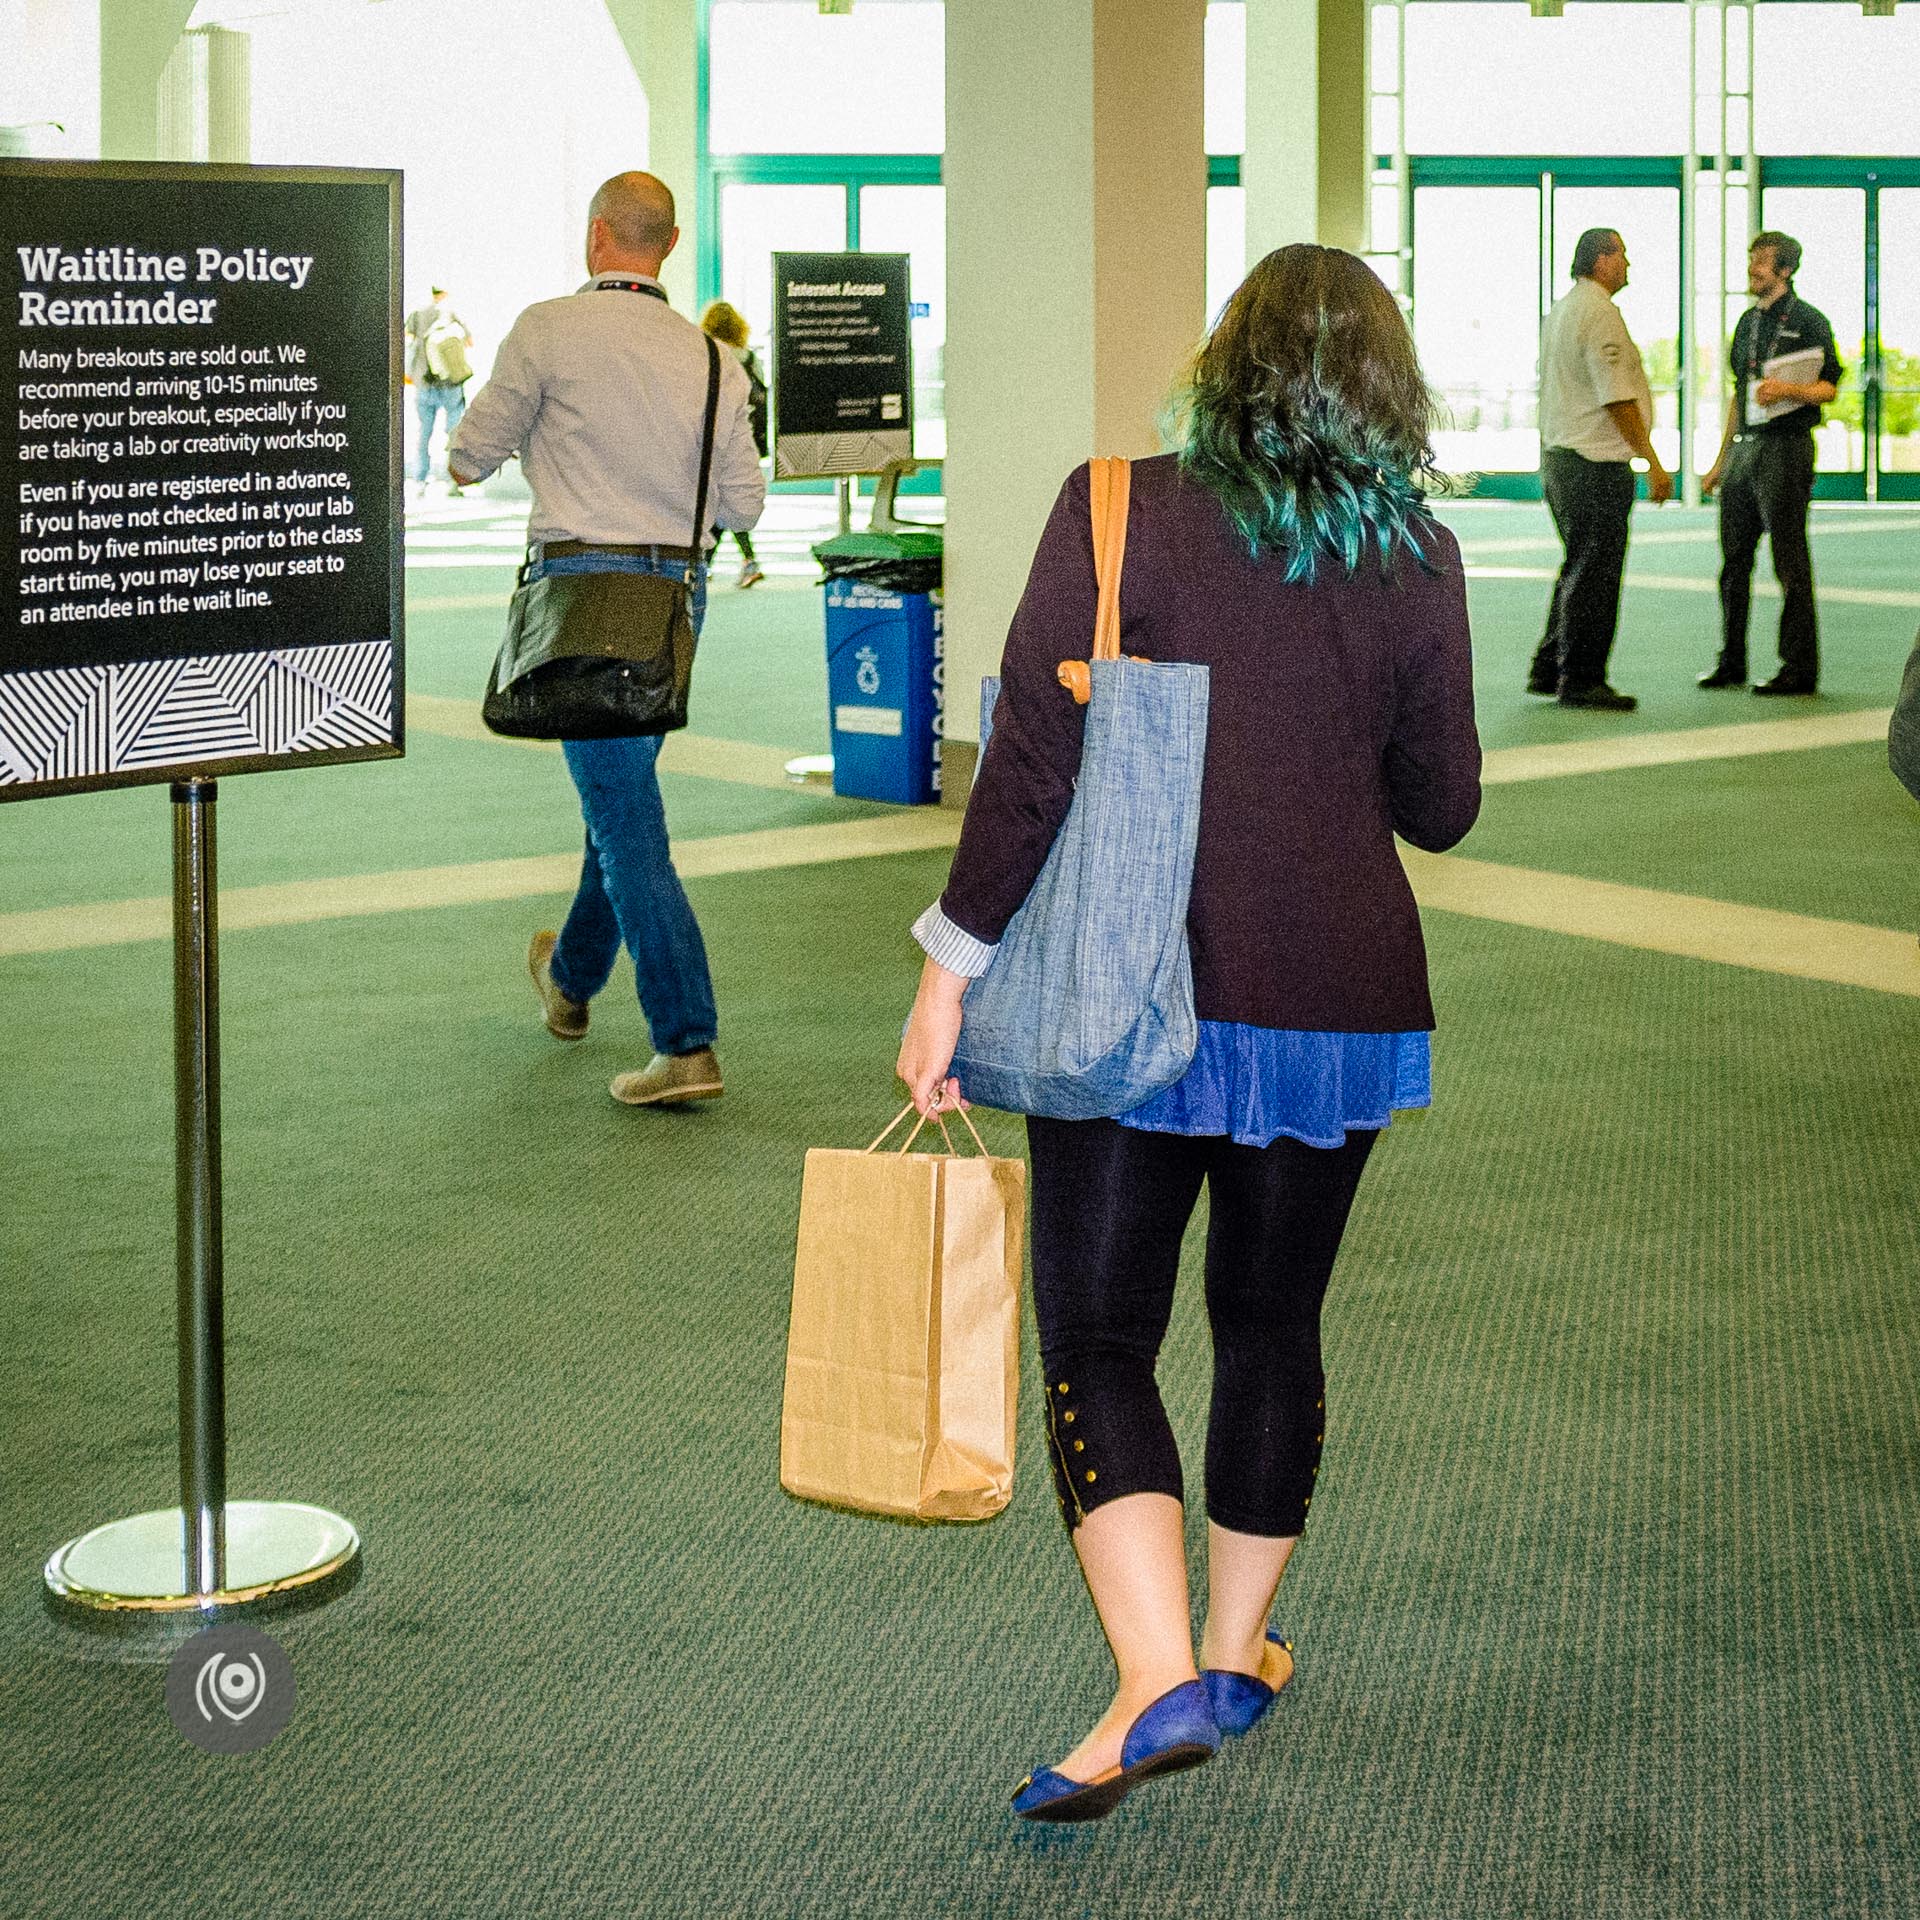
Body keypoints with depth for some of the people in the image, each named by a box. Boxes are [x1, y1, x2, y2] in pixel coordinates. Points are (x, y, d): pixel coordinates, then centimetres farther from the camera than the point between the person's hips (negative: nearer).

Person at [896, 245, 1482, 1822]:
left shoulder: (1120, 513, -8)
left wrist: (954, 966, -5)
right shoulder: (1418, 558, 1)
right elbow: (1442, 807, 8)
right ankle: (1238, 1649, 31)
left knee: (1098, 1334, 1)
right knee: (1273, 1322, 18)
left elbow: (1032, 761, -12)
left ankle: (1159, 1685, -15)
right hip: (1341, 998, 3)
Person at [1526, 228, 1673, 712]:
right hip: (1597, 463, -10)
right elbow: (1617, 398, -19)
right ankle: (1580, 679, -2)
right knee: (1594, 572, -5)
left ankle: (1548, 670, 19)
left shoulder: (1559, 311, 15)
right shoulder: (1599, 313, -15)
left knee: (1579, 567, 17)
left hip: (1558, 456, 10)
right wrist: (1652, 462, -16)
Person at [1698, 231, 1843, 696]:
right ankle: (1731, 662, 17)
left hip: (1786, 448, -8)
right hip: (1744, 448, 8)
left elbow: (1829, 387, -7)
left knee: (1790, 562, -6)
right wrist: (1720, 461, 20)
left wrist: (1787, 389, -25)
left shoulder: (1808, 321, -5)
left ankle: (1799, 668, -2)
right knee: (1734, 559, 9)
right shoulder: (1749, 322, 17)